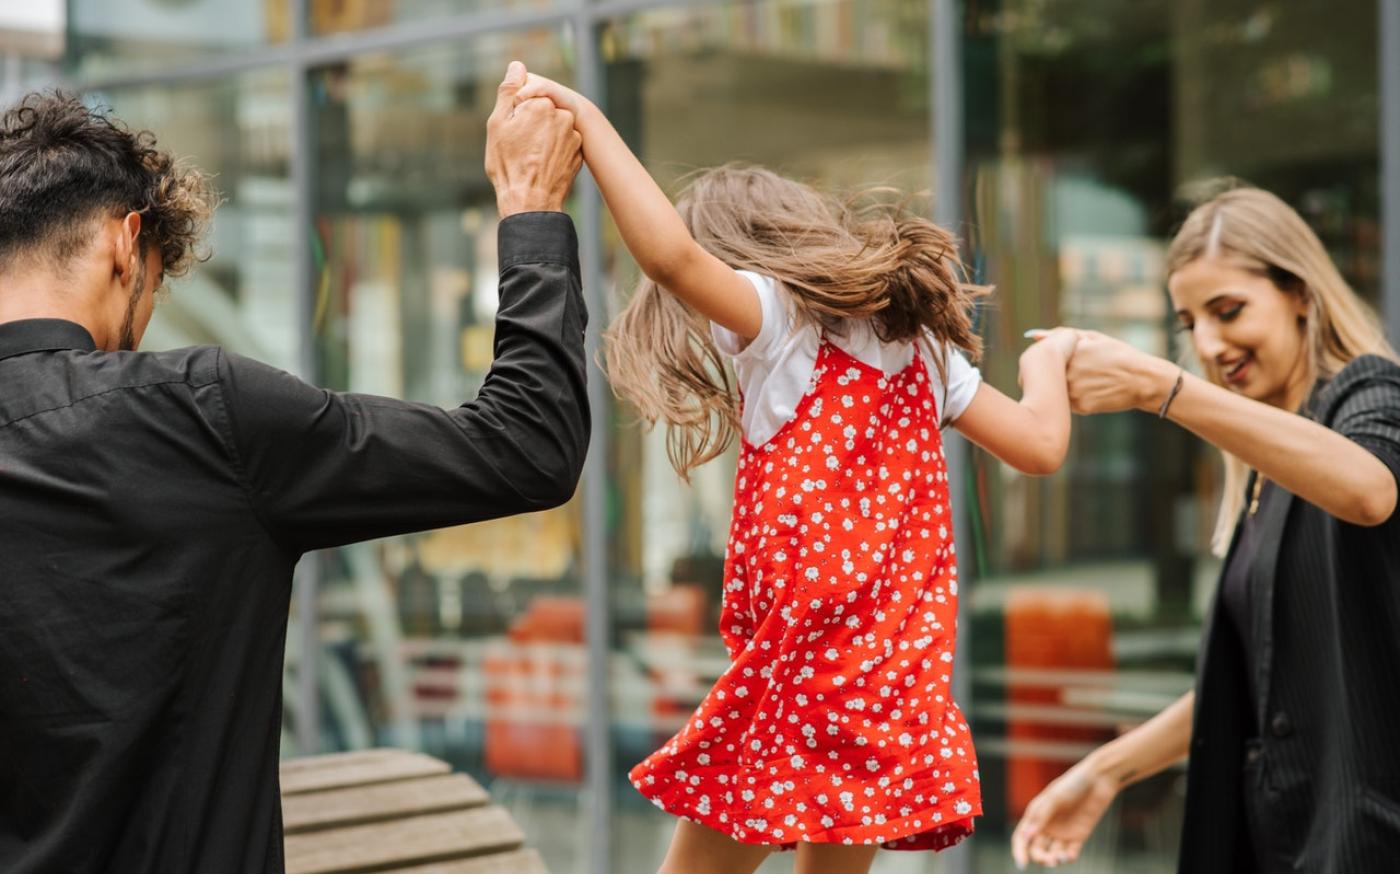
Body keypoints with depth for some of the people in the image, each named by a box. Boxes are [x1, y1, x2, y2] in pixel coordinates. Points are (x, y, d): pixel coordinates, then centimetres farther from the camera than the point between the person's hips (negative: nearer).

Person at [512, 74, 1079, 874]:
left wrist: (588, 121, -15)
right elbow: (1041, 446, 16)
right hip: (902, 672, 7)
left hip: (808, 654, -7)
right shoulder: (920, 343, 14)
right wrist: (1048, 359, 36)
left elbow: (671, 254, -23)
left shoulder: (780, 320, -4)